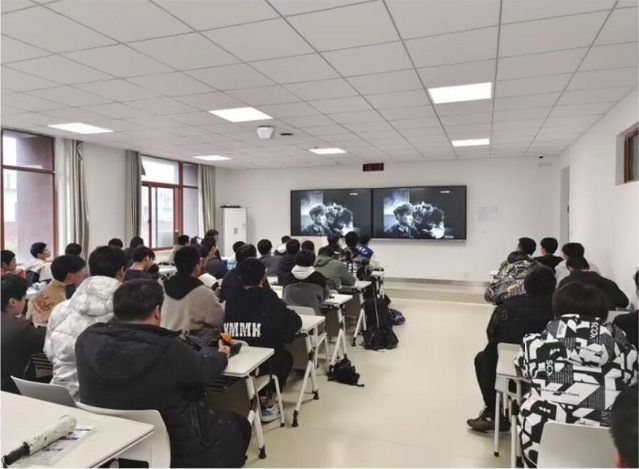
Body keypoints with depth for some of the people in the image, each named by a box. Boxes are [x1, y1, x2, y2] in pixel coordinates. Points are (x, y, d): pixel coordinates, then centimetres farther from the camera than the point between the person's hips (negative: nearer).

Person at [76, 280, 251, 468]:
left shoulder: (87, 341, -12)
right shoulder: (168, 351, -28)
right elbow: (204, 369, -8)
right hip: (179, 452, -6)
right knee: (238, 424, 20)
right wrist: (220, 355, 15)